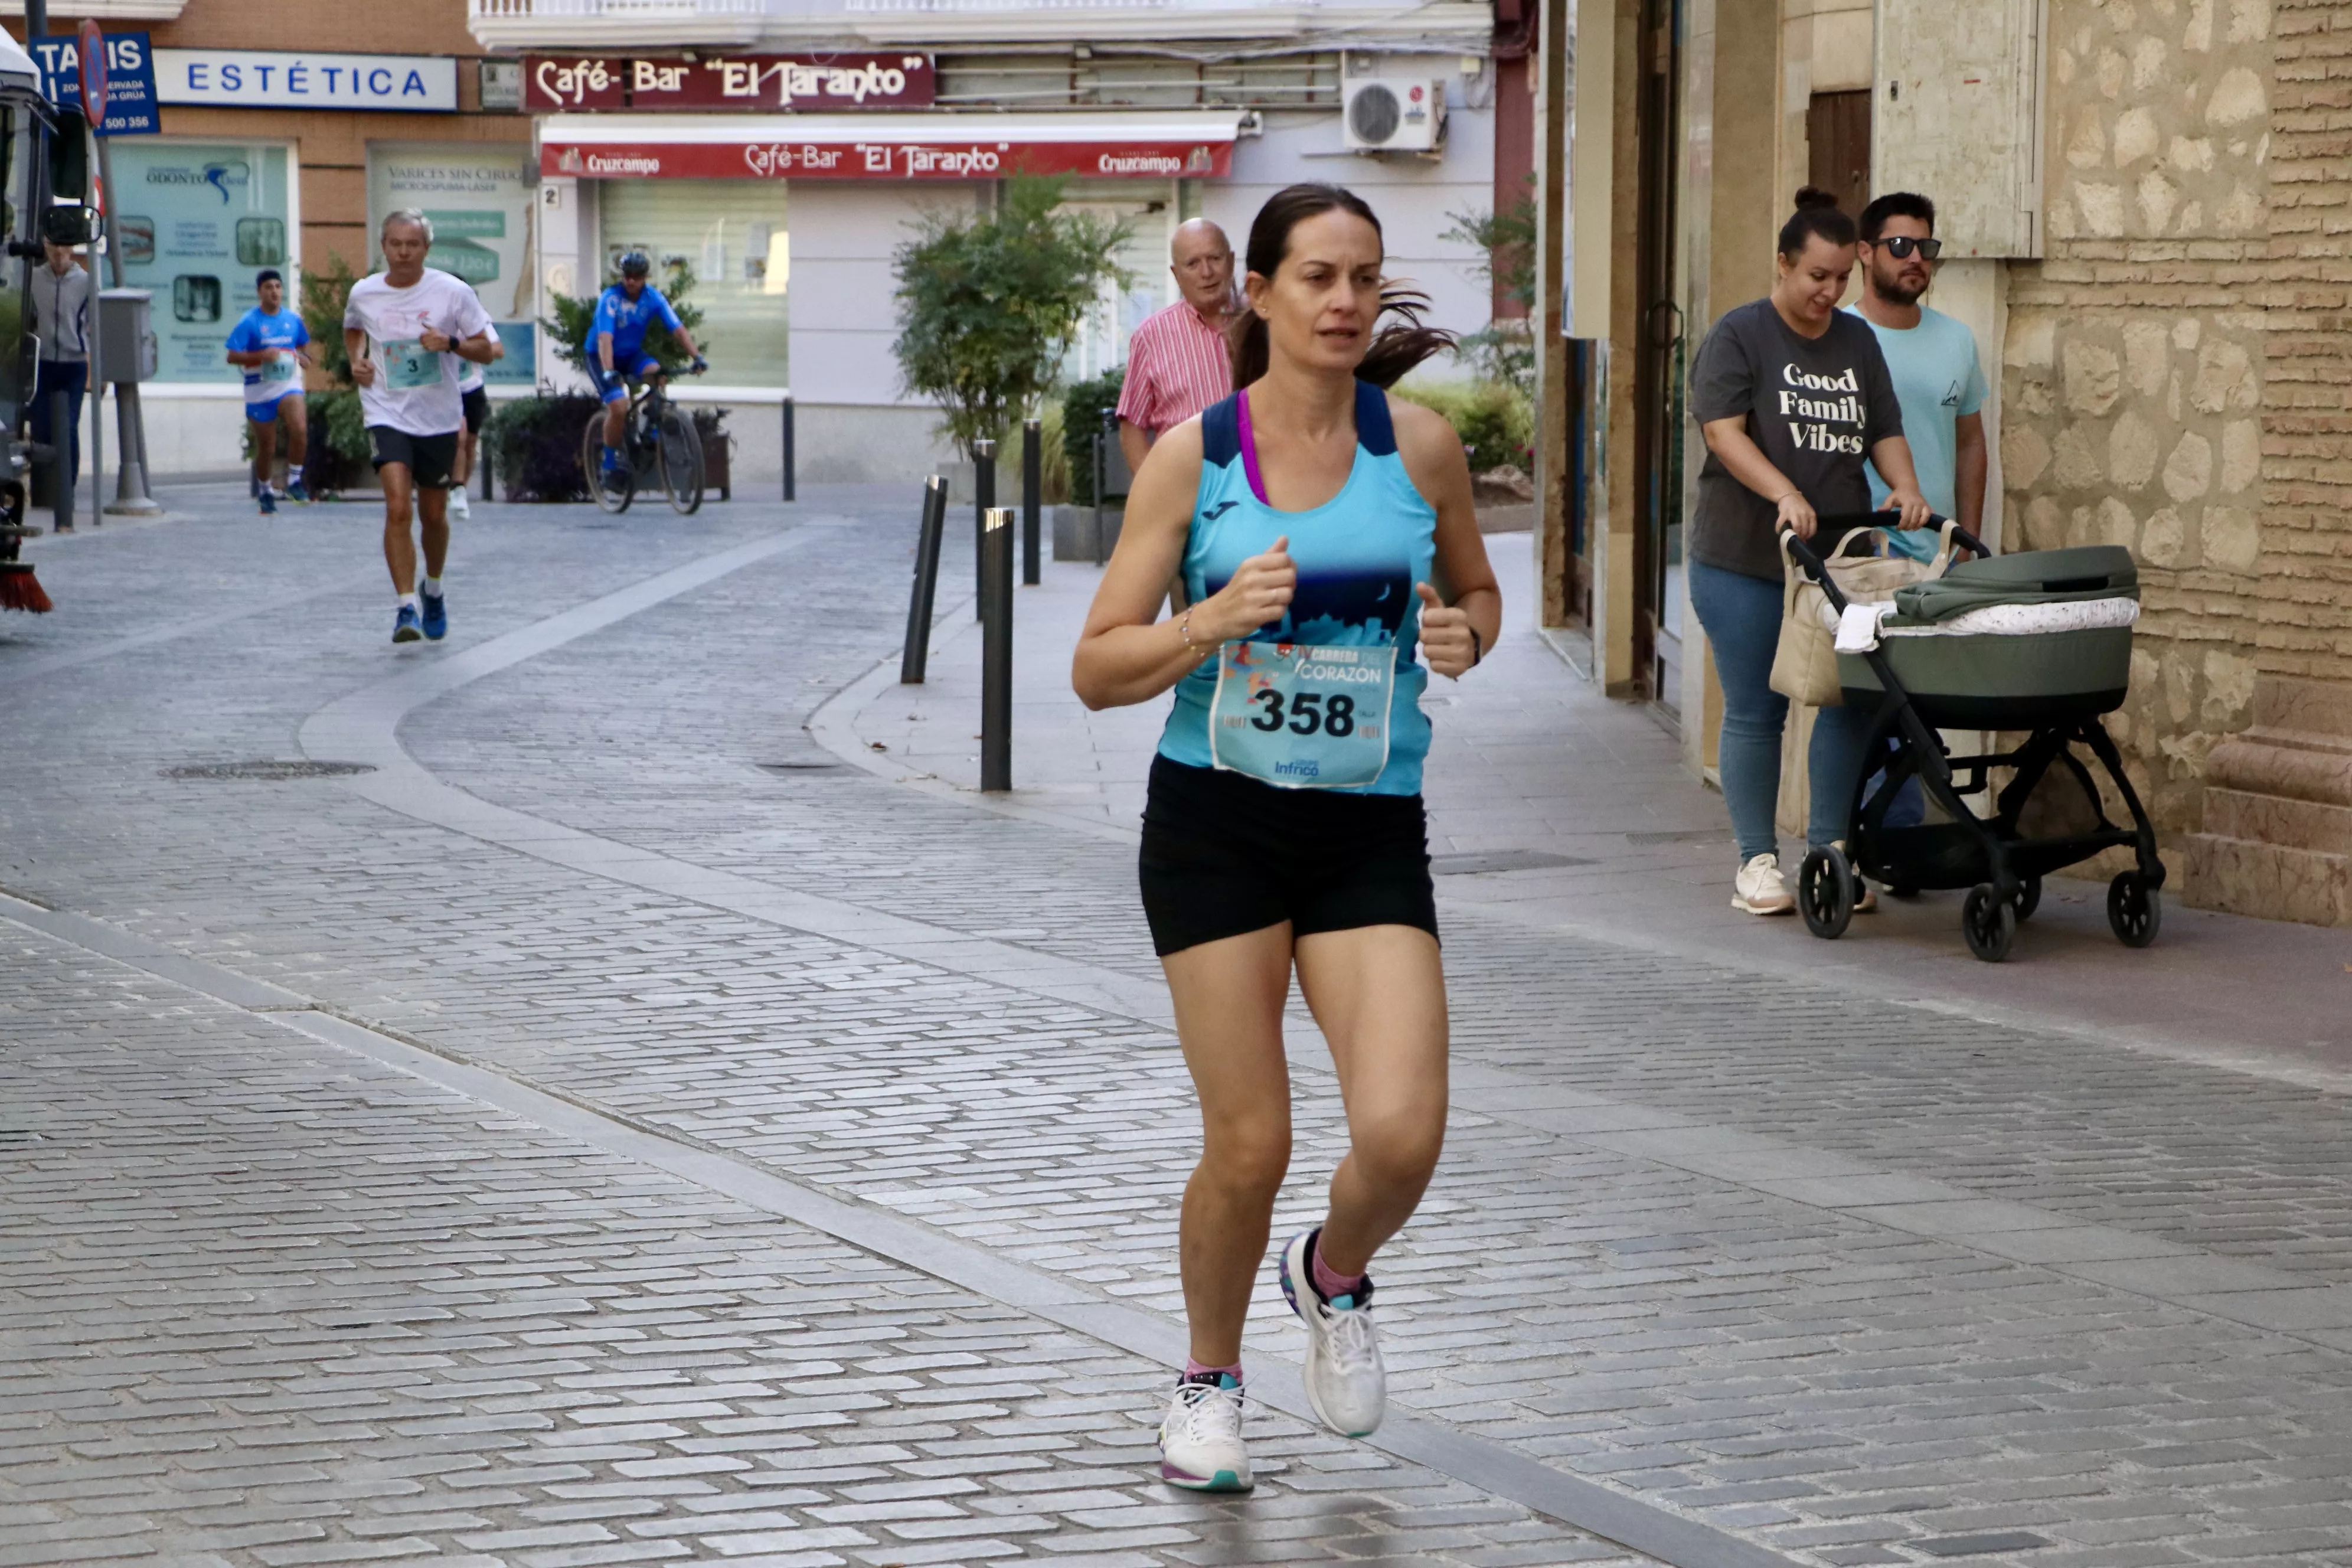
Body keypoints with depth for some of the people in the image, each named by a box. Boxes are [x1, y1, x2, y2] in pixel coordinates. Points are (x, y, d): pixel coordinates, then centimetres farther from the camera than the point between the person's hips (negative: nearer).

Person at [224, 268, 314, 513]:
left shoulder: (294, 319, 6)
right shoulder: (249, 322, -6)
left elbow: (304, 345, 24)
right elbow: (233, 356, -10)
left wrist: (303, 358, 0)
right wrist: (262, 356, -23)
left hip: (288, 383, 2)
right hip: (259, 390, -2)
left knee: (300, 429, -26)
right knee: (266, 447, 6)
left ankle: (294, 481, -9)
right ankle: (266, 493, 28)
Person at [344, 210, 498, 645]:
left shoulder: (452, 292, -6)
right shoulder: (363, 294, -1)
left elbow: (486, 350, -2)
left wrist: (451, 343, -20)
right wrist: (357, 359, 3)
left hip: (439, 418, 1)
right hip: (387, 414, -1)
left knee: (434, 514, 12)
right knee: (398, 507, -19)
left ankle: (433, 590, 39)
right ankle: (407, 607, -19)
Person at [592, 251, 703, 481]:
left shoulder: (653, 298, -11)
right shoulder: (610, 298, -24)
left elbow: (678, 329, -16)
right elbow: (605, 338, -34)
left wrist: (697, 357, -29)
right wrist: (609, 372, -48)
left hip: (631, 354, 4)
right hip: (601, 359, -4)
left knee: (656, 372, -30)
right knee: (618, 407, -23)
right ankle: (610, 461, -3)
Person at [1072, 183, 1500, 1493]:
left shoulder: (1419, 444, 1)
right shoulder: (1193, 456, -3)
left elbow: (1477, 592, 18)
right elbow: (1099, 669, -2)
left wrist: (1462, 636, -5)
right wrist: (1216, 620, -19)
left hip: (1374, 826, 1)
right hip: (1219, 816, -1)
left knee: (1403, 1134, -14)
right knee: (1249, 1143, -2)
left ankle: (1336, 1277, 22)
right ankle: (1210, 1380, 26)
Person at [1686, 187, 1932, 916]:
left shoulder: (1857, 341, 14)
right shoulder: (1739, 336, -3)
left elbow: (1884, 429, 15)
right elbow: (1723, 430, -14)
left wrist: (1906, 486, -5)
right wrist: (1784, 493, -27)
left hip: (1840, 555, 5)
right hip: (1744, 557, -5)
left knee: (1850, 703, 0)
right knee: (1756, 712, 0)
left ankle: (1830, 853, 10)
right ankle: (1756, 861, 7)